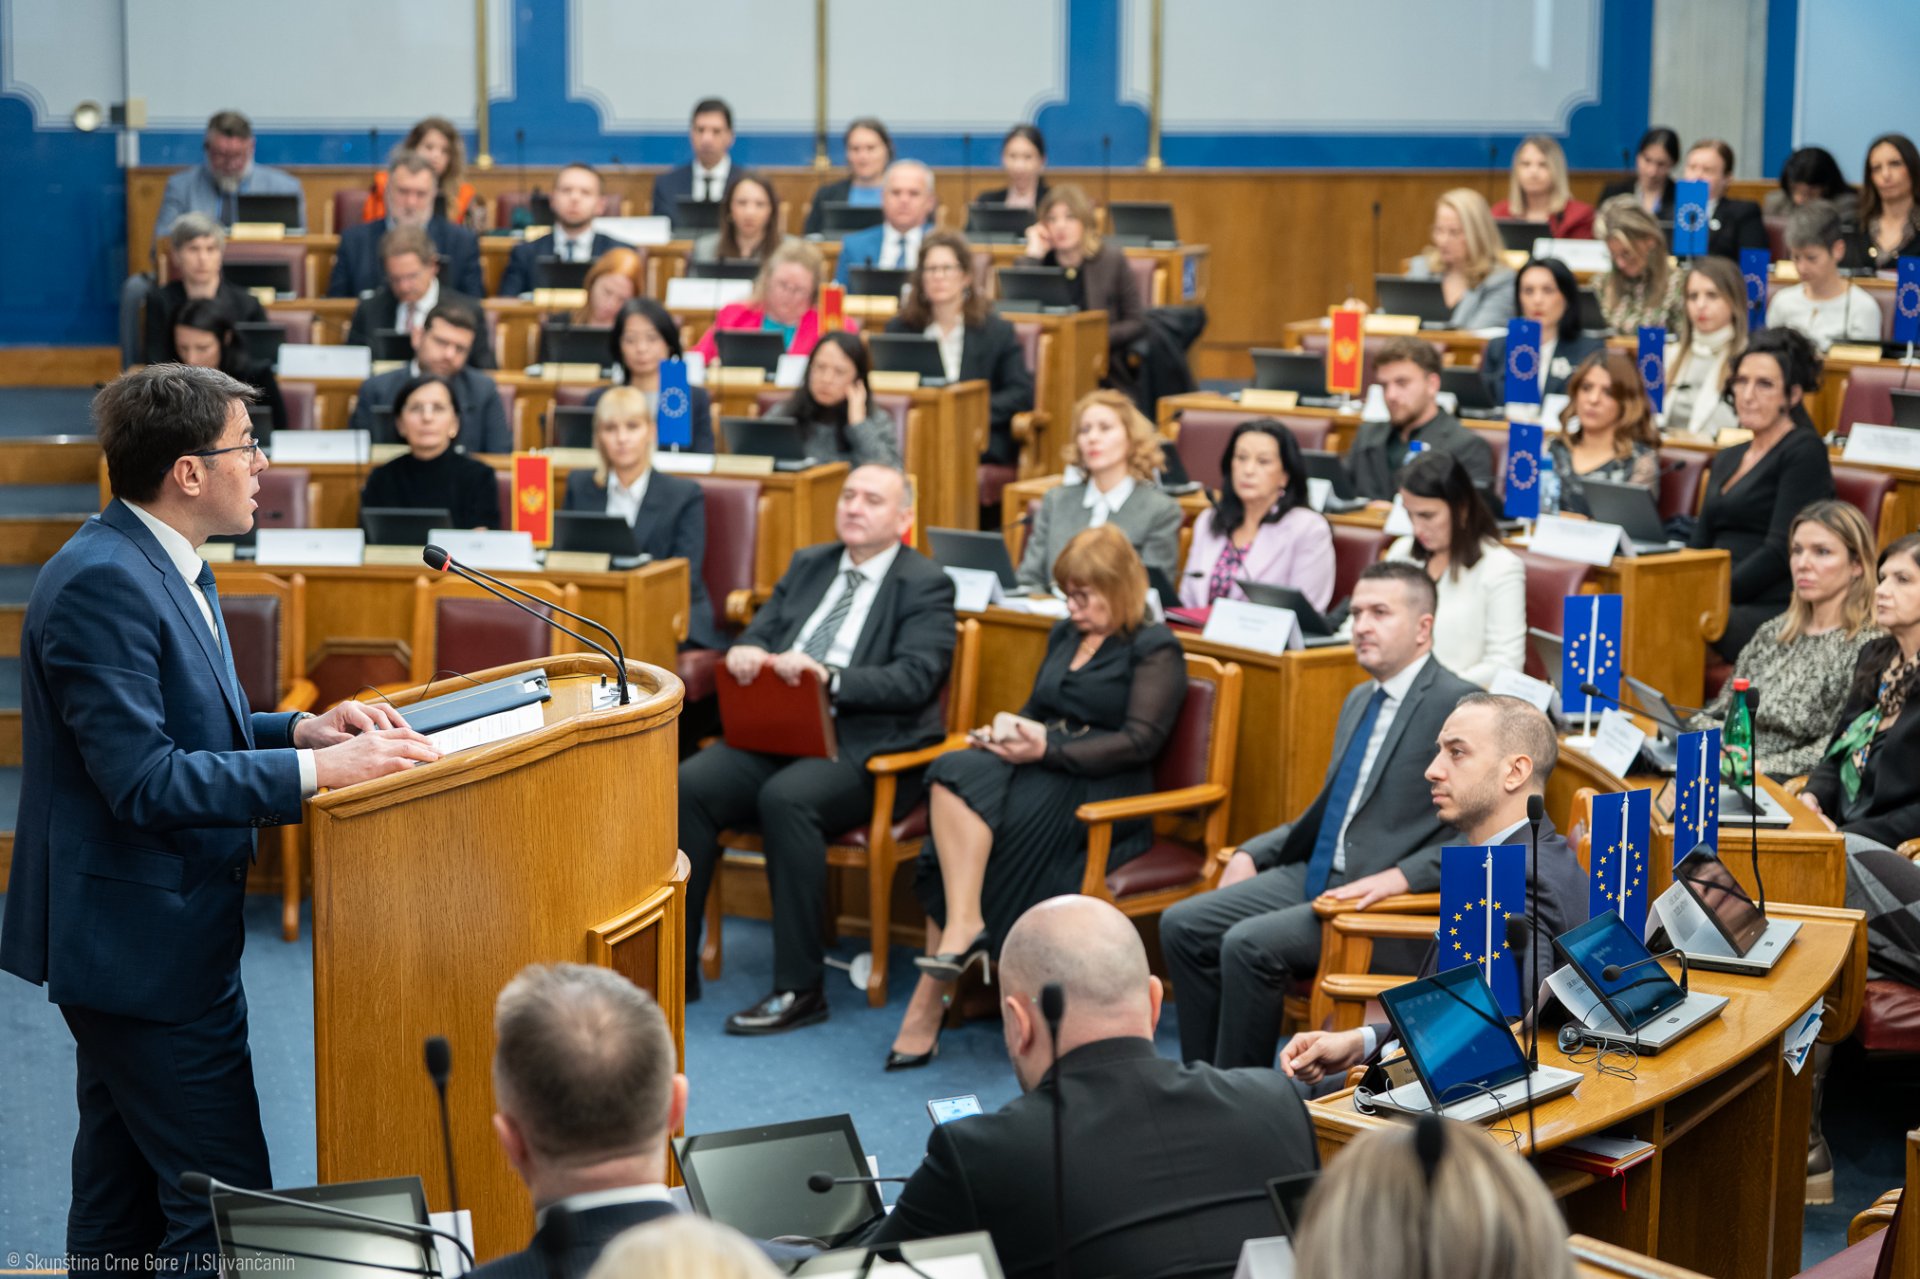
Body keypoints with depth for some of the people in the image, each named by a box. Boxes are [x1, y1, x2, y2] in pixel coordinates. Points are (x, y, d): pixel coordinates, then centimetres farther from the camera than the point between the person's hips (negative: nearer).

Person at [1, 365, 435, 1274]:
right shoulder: (101, 584, -21)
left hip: (133, 940, 11)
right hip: (147, 947, -11)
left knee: (121, 1204, 19)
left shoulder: (161, 566, 11)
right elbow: (144, 779, -26)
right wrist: (318, 770, -26)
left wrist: (303, 728, 2)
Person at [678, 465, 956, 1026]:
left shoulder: (926, 585, 1)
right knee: (690, 785, -21)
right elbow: (758, 635, 18)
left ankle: (800, 988, -27)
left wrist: (827, 677, -25)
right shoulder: (808, 565, 20)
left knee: (786, 798, -35)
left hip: (867, 748, -6)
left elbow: (914, 680, -12)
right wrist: (745, 652, -7)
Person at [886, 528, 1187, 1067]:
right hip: (1039, 774, 7)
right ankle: (964, 927, -35)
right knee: (954, 775, -27)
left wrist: (1049, 749, -19)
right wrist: (1004, 734, 4)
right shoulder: (1064, 634, 22)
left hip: (1102, 794, -7)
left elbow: (1140, 740, -11)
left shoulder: (1155, 649, 0)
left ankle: (933, 993, -29)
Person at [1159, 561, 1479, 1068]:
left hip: (1384, 899, -9)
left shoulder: (1459, 704, -11)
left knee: (1249, 944, -26)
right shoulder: (1360, 700, 18)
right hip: (1314, 875, 9)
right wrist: (1252, 853, 14)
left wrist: (1397, 879, -25)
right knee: (1182, 926, -4)